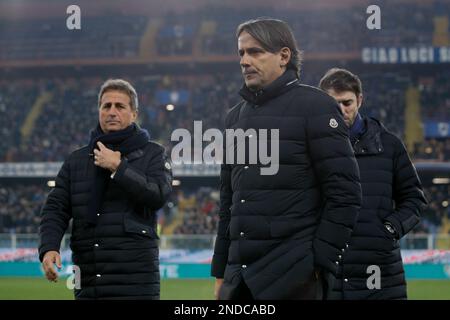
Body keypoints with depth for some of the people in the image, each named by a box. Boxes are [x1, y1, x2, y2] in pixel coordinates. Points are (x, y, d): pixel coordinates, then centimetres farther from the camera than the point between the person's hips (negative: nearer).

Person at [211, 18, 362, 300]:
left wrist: (320, 262, -13)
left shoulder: (314, 105, -3)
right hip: (240, 275, 7)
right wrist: (221, 272, 17)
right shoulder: (237, 116, 18)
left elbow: (345, 192, -9)